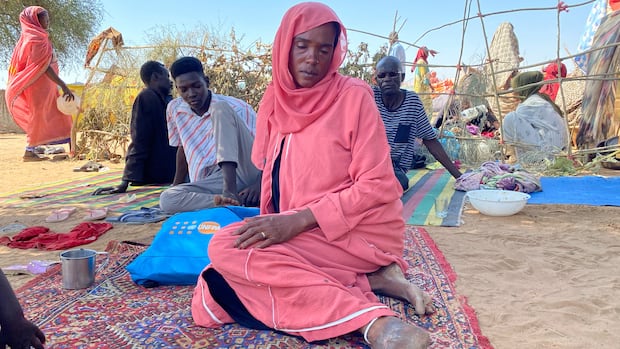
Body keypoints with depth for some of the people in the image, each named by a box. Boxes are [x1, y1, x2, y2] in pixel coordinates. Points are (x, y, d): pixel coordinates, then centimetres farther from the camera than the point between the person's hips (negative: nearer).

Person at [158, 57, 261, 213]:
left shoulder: (236, 107, -2)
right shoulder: (174, 109, 13)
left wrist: (259, 184, -22)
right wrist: (176, 185, 28)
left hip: (244, 172, -3)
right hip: (210, 184, 4)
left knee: (221, 109, -21)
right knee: (167, 199, -26)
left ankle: (231, 190, -35)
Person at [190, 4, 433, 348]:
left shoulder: (354, 97, -9)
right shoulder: (274, 103, 9)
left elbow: (378, 186, -14)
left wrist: (300, 220, -22)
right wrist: (274, 224, -3)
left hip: (357, 231, -6)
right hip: (295, 232, 7)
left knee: (227, 248, -26)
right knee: (209, 303, -15)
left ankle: (373, 321, -25)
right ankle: (368, 281, -15)